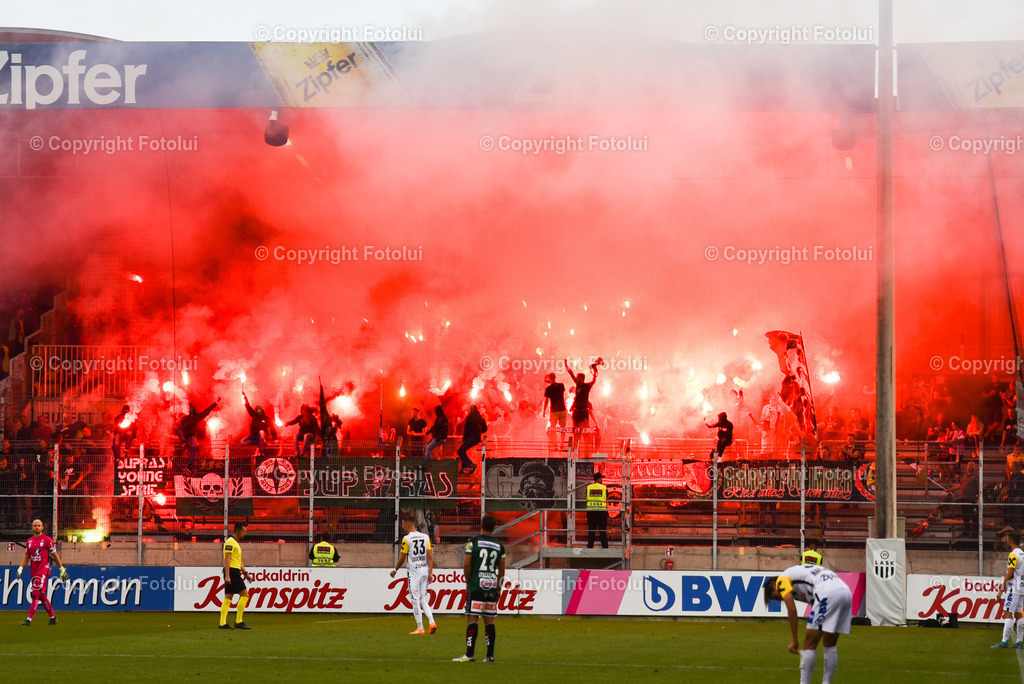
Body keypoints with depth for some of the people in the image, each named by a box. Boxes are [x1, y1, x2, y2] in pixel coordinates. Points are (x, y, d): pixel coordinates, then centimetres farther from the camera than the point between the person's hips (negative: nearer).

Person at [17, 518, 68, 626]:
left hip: (43, 570, -7)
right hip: (33, 571, 7)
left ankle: (29, 619, -19)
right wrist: (20, 568, 3)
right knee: (41, 595, 9)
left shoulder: (47, 540, -3)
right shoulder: (29, 541, 14)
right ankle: (52, 616, 20)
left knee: (36, 593, -14)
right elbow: (26, 557, 17)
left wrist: (62, 569, 0)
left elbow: (55, 555, 0)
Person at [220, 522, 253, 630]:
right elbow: (227, 559, -18)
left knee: (228, 598, 6)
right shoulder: (230, 542, -10)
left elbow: (239, 561, 26)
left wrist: (246, 573, 20)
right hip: (232, 572, -10)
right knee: (244, 594, -9)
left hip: (235, 572, 10)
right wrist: (227, 575, -24)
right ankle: (239, 622, -8)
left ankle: (223, 623, 4)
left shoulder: (236, 543, 21)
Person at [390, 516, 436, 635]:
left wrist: (395, 570, 12)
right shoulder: (425, 537, 7)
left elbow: (402, 558, -4)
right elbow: (430, 557, 4)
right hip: (425, 570, 5)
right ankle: (431, 622, -3)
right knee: (423, 599, 13)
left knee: (415, 600, 0)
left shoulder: (406, 539, -8)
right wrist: (430, 573, 7)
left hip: (414, 572, -5)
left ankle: (420, 628, 0)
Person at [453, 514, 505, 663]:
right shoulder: (499, 546, 8)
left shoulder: (474, 542, -4)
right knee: (489, 620, 8)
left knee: (472, 618, -6)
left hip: (476, 585, -4)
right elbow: (501, 570, 11)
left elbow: (466, 564, -9)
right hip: (492, 586, 4)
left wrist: (468, 581, 5)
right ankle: (490, 655, 7)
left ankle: (470, 654, -12)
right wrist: (499, 588, 19)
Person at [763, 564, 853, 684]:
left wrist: (794, 641, 4)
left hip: (827, 593, -9)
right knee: (830, 645, 18)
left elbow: (792, 610, 0)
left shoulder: (782, 580, 12)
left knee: (809, 645, -1)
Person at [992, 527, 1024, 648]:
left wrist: (1002, 590, -14)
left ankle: (1004, 641, -18)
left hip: (1014, 588, -9)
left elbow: (1009, 574, -16)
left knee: (1008, 613, -12)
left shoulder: (1013, 555, -12)